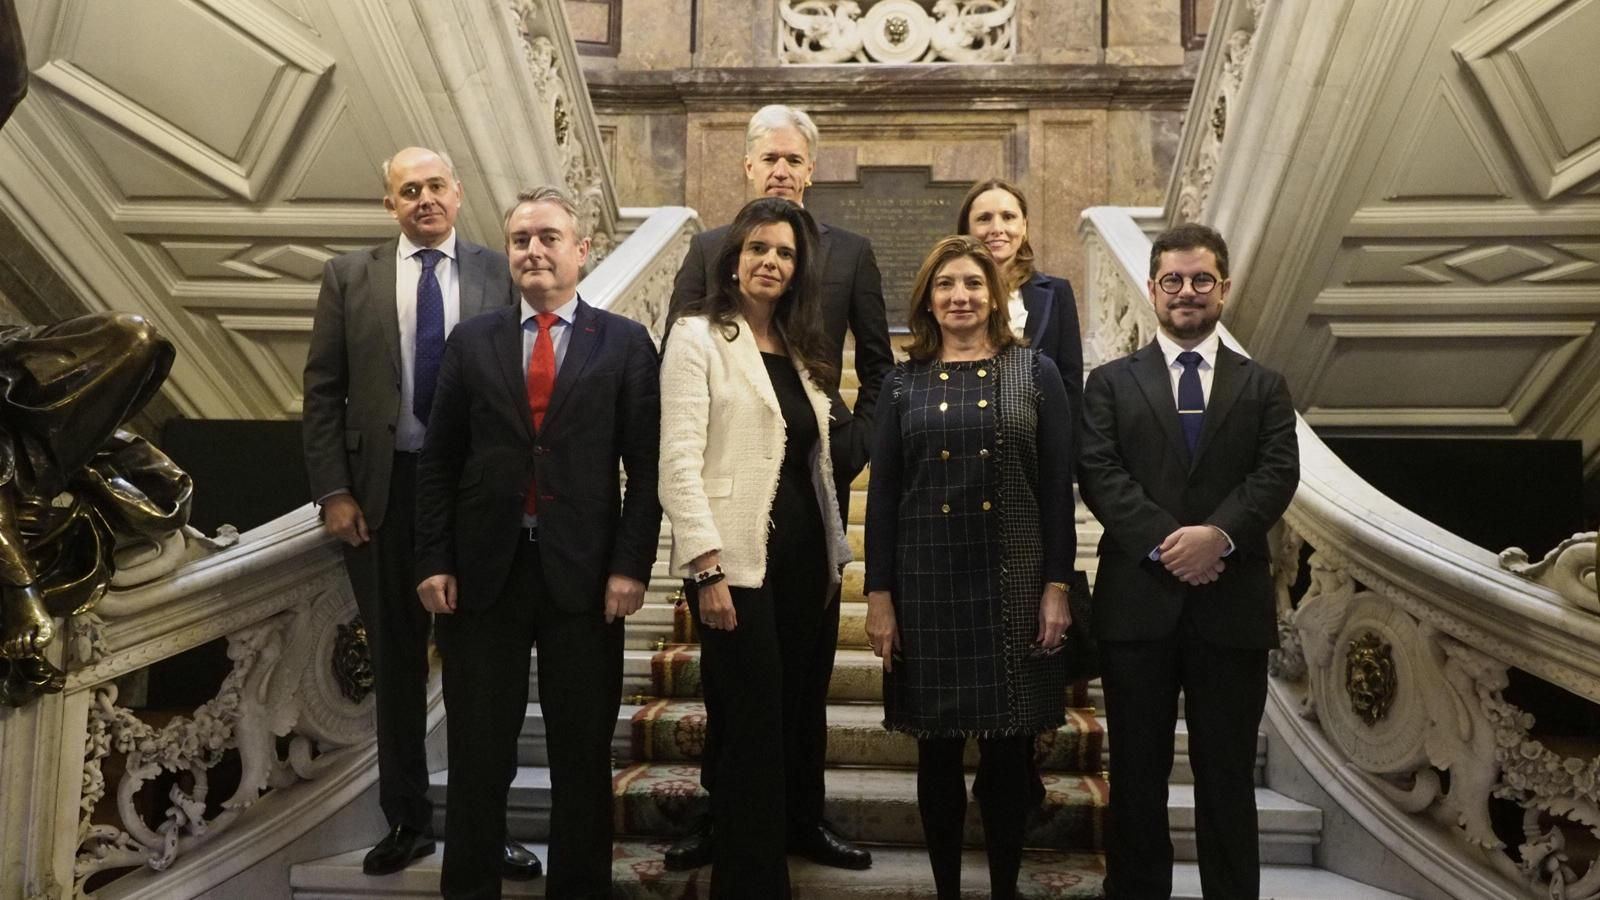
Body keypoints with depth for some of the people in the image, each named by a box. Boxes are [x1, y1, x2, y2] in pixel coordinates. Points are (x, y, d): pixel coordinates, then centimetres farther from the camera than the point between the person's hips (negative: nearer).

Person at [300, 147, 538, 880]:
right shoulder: (350, 276, 3)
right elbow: (322, 393, 2)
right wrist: (334, 492, -5)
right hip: (385, 487, 1)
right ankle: (407, 819, 28)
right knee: (396, 661, 12)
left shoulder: (497, 274, 0)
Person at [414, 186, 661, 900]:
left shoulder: (626, 344, 2)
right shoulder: (472, 341, 8)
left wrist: (631, 564, -9)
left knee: (583, 749, 10)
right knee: (479, 749, 12)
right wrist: (433, 560, 0)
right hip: (483, 569, 2)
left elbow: (646, 467, -2)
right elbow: (438, 461, 7)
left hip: (582, 571, -1)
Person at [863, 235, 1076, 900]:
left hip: (1014, 581, -1)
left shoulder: (1036, 373, 4)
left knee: (1009, 749, 7)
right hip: (928, 583, 1)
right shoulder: (903, 384, 6)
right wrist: (879, 596, -1)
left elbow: (1057, 487, 1)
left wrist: (1057, 586, -5)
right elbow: (883, 494, 4)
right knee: (937, 752, 9)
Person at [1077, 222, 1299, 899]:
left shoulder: (1263, 386, 12)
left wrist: (1220, 533, -19)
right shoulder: (1111, 383, 8)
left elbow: (1278, 473, -2)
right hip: (1137, 600, 0)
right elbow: (1099, 474, -4)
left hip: (1233, 603, 1)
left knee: (1228, 777, 9)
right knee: (1136, 775, 9)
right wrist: (1164, 541, -17)